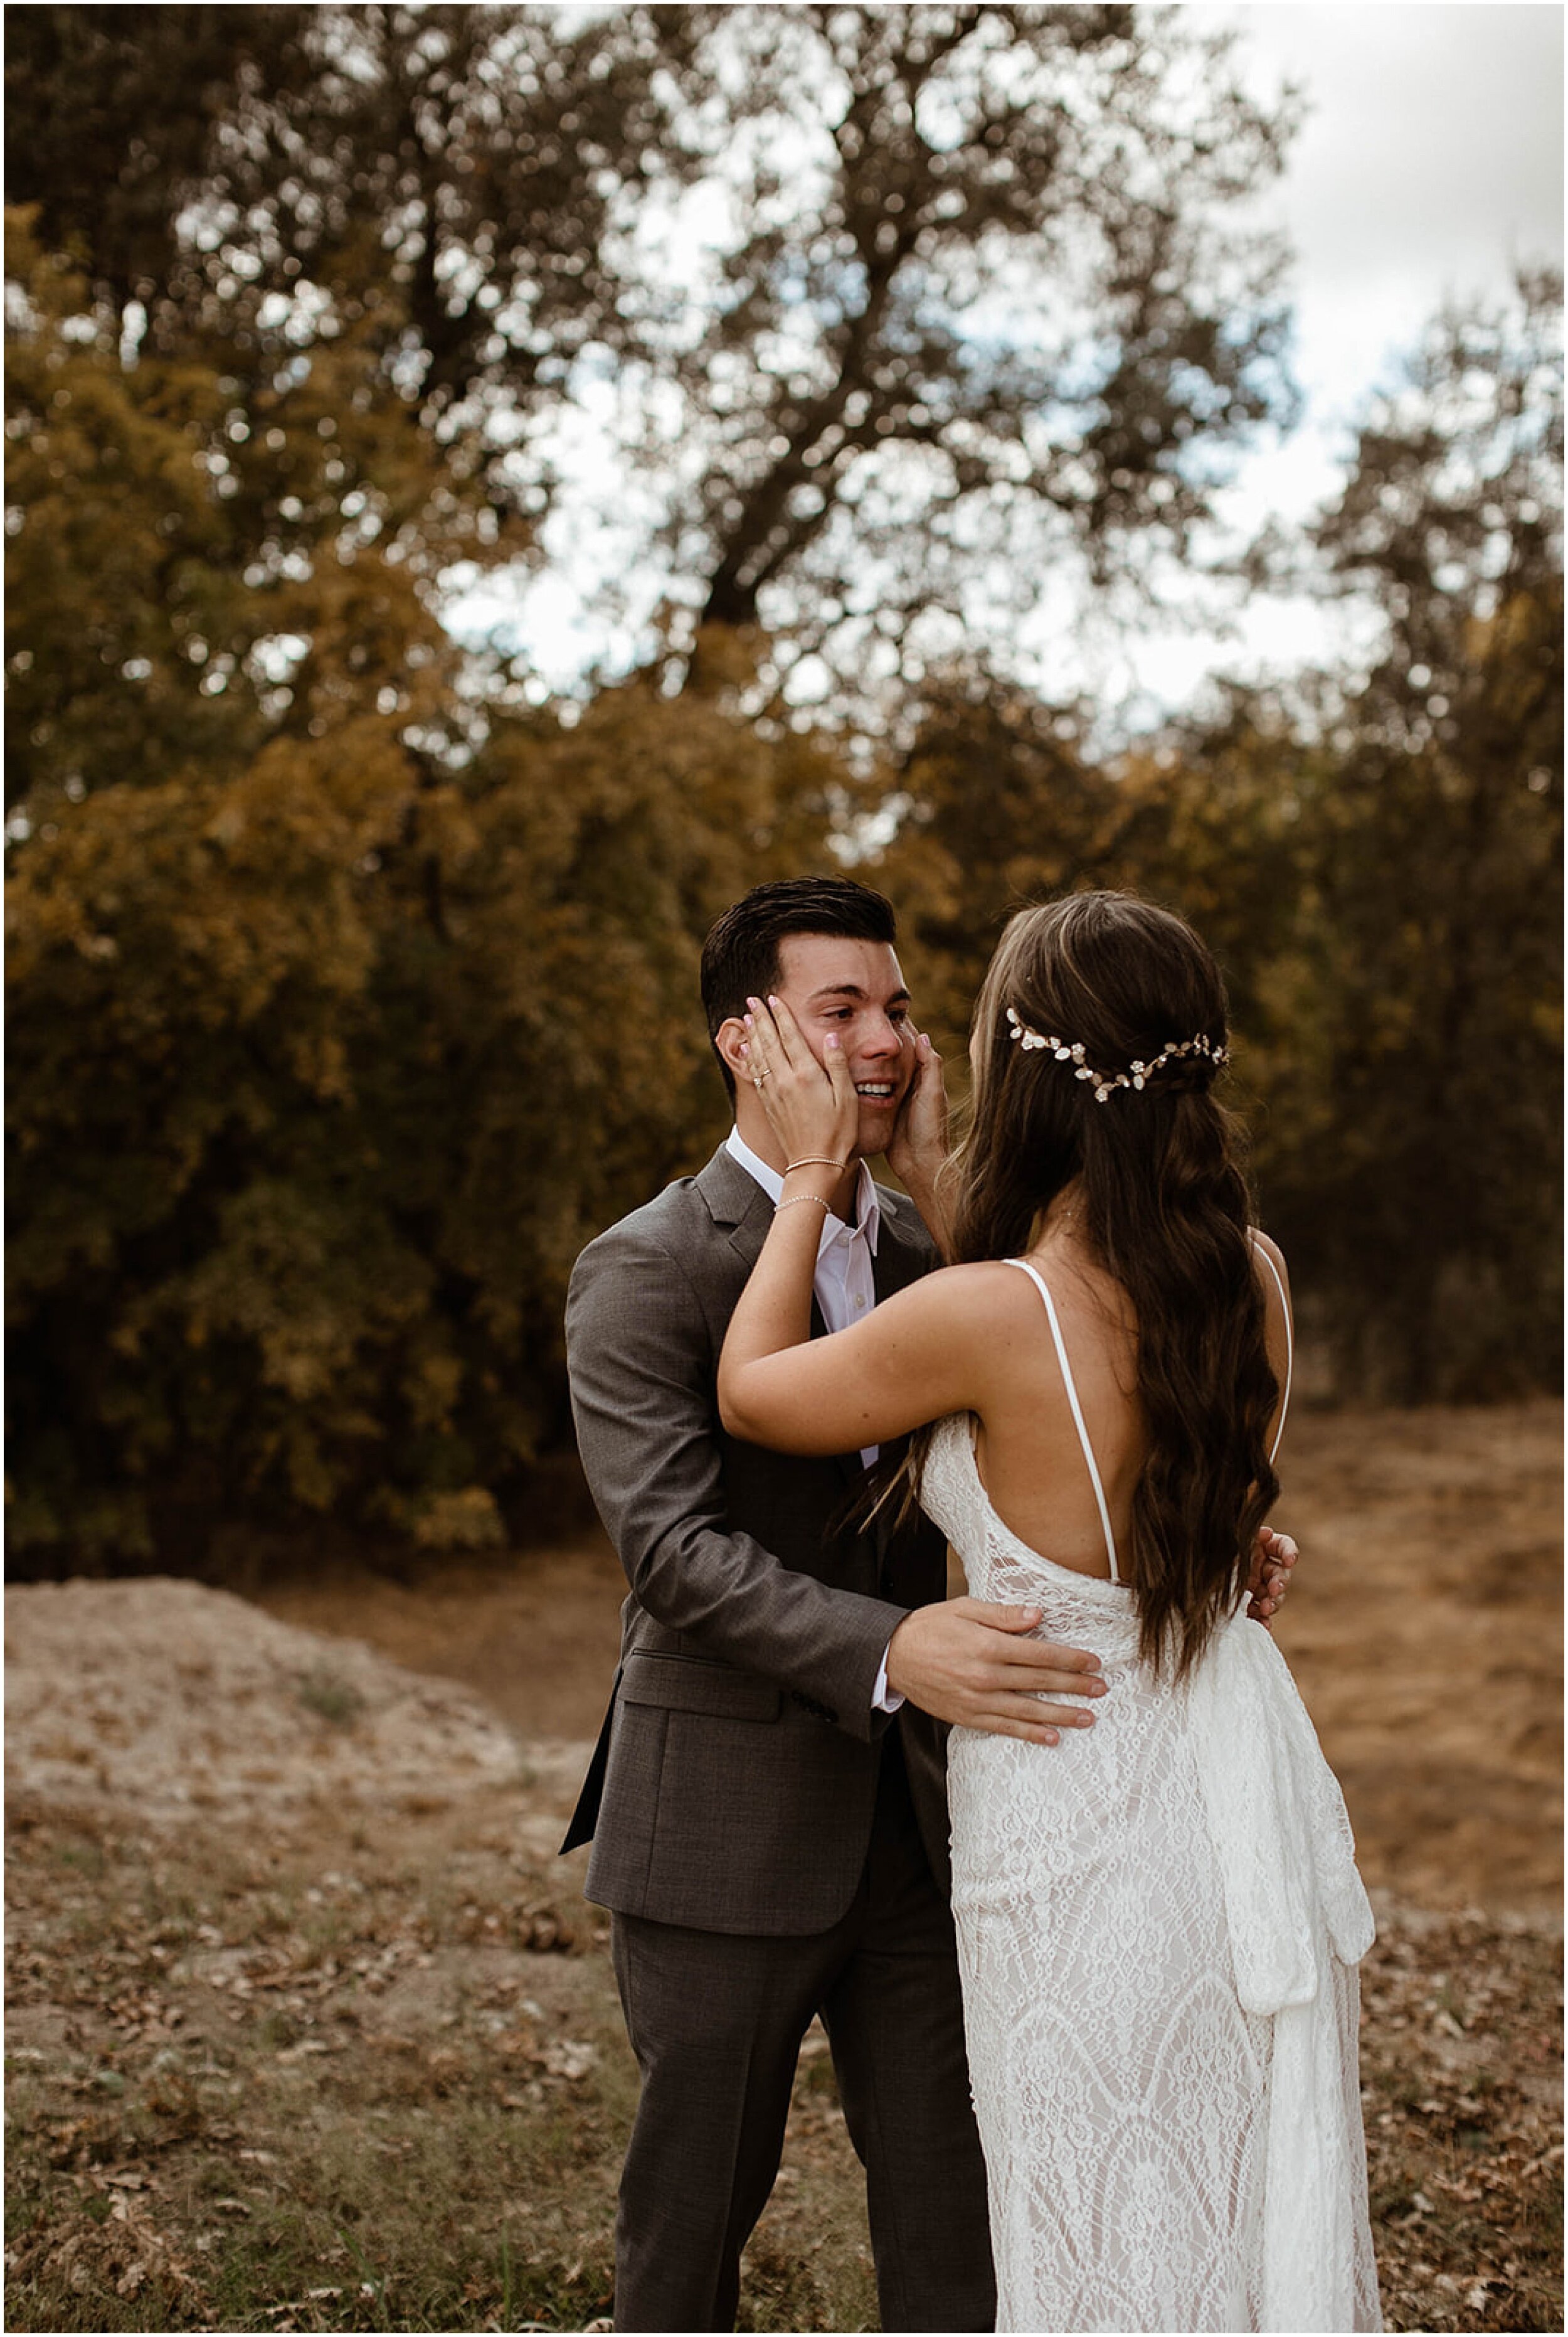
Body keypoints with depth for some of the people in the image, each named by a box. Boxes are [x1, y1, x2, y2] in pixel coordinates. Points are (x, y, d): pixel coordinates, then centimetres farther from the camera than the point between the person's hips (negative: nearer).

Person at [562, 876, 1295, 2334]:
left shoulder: (923, 1246, 7)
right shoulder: (645, 1271, -13)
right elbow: (672, 1547, -24)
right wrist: (893, 1652, -39)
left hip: (910, 1817, 5)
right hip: (727, 1826, -5)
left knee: (954, 2209, 9)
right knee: (695, 2206, 11)